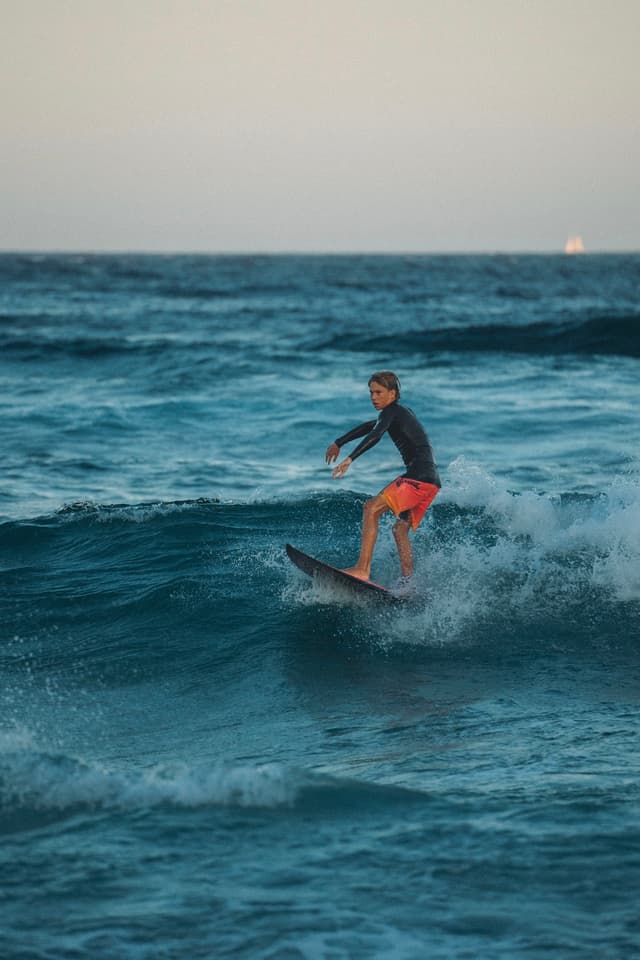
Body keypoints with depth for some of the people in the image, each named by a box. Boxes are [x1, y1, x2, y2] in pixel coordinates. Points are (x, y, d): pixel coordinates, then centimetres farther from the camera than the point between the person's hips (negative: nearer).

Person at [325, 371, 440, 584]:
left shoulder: (392, 411, -2)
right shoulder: (402, 413, 28)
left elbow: (375, 435, -22)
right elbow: (369, 426, 41)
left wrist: (350, 459, -33)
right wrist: (338, 443, 51)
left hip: (418, 477, -10)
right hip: (430, 482, 10)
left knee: (371, 508, -17)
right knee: (400, 529, 12)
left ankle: (362, 569, -27)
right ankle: (407, 581, 2)